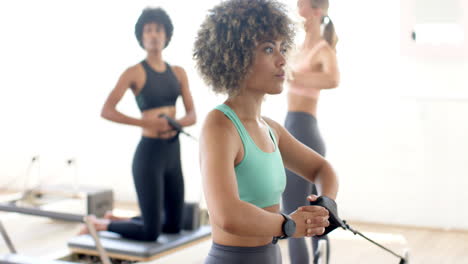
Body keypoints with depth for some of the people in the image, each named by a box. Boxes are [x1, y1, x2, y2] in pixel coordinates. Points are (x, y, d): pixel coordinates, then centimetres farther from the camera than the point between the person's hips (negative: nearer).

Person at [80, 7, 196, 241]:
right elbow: (106, 111, -16)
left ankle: (116, 220, 34)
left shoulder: (178, 72, 10)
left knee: (174, 226, 17)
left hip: (173, 154, 7)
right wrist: (146, 122, -22)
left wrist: (176, 123, -16)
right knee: (150, 233, -4)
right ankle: (100, 225, 21)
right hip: (148, 155, -7)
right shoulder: (134, 72, -9)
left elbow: (192, 116, 6)